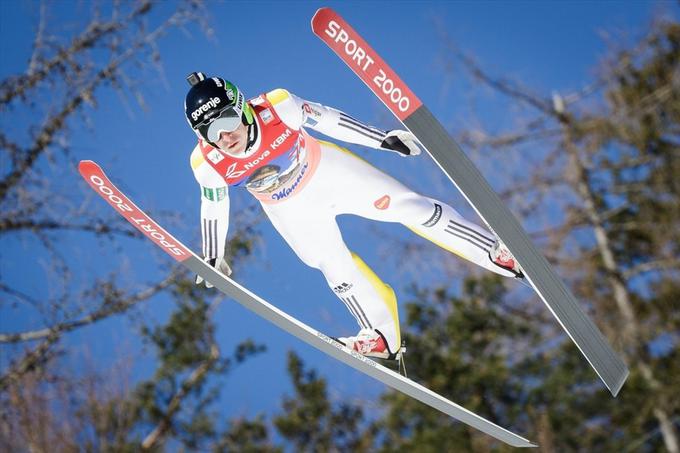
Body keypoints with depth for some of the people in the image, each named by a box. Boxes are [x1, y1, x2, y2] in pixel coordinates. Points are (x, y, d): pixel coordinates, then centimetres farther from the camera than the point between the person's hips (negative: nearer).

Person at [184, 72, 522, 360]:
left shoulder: (276, 107, -34)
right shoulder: (208, 165, -26)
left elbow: (327, 121, -19)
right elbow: (213, 209, -7)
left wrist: (383, 139, -12)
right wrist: (213, 260, 5)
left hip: (327, 169, -1)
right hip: (290, 209, 2)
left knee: (406, 205, -5)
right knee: (333, 266, 1)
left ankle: (496, 252, 4)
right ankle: (383, 336, 23)